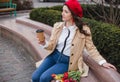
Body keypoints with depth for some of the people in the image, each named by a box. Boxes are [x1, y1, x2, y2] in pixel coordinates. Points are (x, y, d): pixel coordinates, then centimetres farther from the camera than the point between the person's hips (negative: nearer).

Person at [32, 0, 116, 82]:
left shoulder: (83, 29, -11)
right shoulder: (58, 26, -1)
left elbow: (91, 48, -4)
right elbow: (52, 46, 3)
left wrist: (102, 62, -12)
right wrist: (44, 43, -18)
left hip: (67, 62, -4)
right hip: (54, 56, 4)